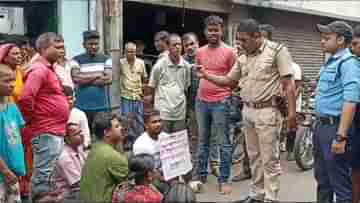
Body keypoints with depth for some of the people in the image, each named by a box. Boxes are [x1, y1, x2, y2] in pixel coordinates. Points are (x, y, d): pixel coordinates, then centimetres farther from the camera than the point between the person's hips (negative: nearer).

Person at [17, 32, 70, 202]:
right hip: (46, 132, -10)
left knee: (49, 172, 17)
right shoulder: (39, 70, -15)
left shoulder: (48, 68, 15)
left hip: (55, 131, 10)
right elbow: (25, 98, -28)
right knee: (43, 173, -3)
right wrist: (31, 119, -14)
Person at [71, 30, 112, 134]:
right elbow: (76, 78, -11)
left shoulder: (106, 59, 8)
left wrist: (85, 80, -5)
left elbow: (108, 79, -5)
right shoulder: (77, 60, 4)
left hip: (102, 106, 1)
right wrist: (98, 76, -5)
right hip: (82, 106, -1)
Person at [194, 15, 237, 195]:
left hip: (220, 103, -5)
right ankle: (201, 175, 25)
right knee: (202, 141, 14)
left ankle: (224, 180, 10)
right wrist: (198, 94, 13)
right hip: (201, 102, 5)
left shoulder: (229, 52, -5)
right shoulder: (199, 52, 8)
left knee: (224, 144, 2)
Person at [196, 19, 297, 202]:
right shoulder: (243, 56, 11)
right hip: (248, 111, 7)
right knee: (254, 157, 15)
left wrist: (291, 112, -15)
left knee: (269, 159, 0)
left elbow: (288, 84, -10)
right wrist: (206, 75, 2)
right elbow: (229, 81, 17)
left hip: (267, 111, -7)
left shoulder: (277, 50, -7)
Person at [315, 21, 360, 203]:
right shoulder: (329, 63, 14)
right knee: (322, 179, 19)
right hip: (321, 126, 9)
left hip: (335, 127, -9)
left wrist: (341, 136, -27)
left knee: (340, 183, 1)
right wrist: (319, 125, 15)